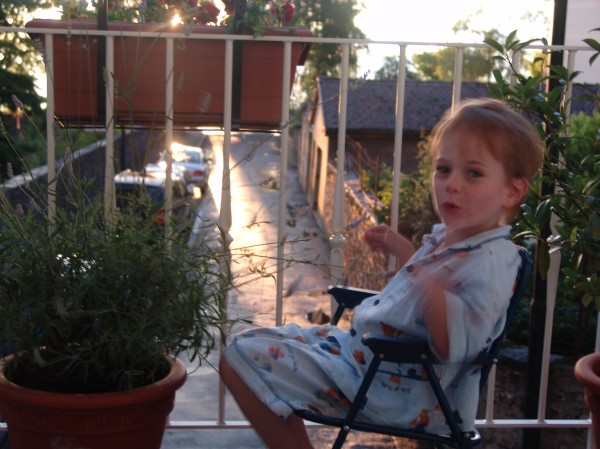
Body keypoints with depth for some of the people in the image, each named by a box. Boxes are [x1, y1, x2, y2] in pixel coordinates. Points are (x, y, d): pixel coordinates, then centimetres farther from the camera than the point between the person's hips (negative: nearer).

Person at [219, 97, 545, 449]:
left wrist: (419, 267, -45)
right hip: (360, 346, 10)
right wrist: (402, 250, 23)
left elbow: (453, 345, -35)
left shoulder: (492, 260, -22)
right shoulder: (447, 238, 8)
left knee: (241, 360, -13)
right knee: (251, 345, 18)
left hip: (392, 387, -10)